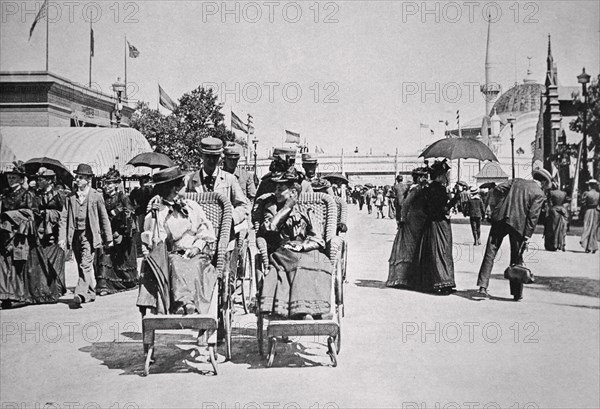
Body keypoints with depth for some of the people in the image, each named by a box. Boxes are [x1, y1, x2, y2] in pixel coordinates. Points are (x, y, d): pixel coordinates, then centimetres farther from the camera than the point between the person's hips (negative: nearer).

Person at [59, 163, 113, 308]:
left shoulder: (96, 196, 0)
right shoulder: (71, 197, 9)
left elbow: (104, 218, 4)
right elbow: (66, 219, 8)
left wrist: (108, 238, 5)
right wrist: (62, 237, -1)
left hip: (90, 235, -4)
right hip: (75, 235, 4)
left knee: (85, 265, -14)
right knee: (82, 266, 11)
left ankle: (80, 295, -18)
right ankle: (90, 293, 24)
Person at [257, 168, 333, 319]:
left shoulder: (307, 212, 18)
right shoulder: (272, 209, 22)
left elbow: (319, 241, 8)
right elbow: (267, 229, 0)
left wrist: (301, 246, -10)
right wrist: (287, 208, 5)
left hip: (306, 253, 0)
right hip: (279, 255, 0)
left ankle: (307, 313, -46)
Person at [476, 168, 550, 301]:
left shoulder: (516, 181, 14)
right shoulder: (539, 194, 2)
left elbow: (496, 190, 5)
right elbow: (533, 215, -7)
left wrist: (493, 208, 15)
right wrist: (527, 236, -8)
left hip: (500, 219, 3)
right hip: (517, 224, -2)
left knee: (490, 253, 5)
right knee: (516, 258, 9)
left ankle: (483, 286, -6)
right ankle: (517, 293, 15)